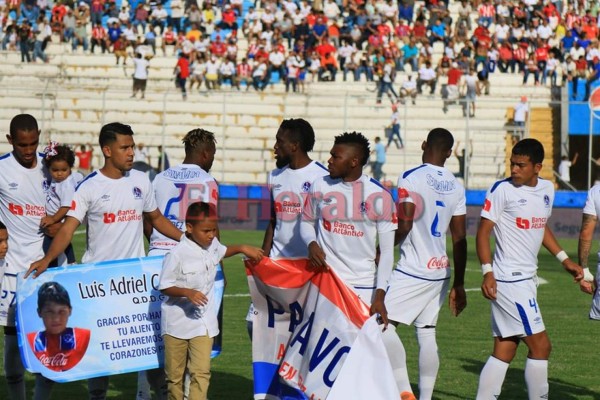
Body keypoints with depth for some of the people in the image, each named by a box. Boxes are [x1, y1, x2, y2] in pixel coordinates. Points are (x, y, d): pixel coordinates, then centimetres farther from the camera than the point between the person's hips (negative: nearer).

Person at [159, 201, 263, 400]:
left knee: (201, 371, -7)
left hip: (203, 321, 5)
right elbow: (165, 286, -16)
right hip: (177, 321, -4)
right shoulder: (177, 254, -20)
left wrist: (242, 248, 12)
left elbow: (222, 251, 27)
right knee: (175, 372, 10)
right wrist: (187, 292, -30)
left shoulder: (212, 245, 1)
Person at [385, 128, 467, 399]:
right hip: (440, 272, 7)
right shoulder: (456, 187, 9)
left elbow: (403, 225, -18)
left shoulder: (410, 179, -10)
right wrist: (458, 285, 16)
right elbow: (460, 239, 10)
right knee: (427, 334, 10)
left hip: (412, 271, -7)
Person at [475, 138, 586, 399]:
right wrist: (488, 272, -19)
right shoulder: (502, 190, -10)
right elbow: (483, 232, -9)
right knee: (540, 345, -6)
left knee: (504, 351, 7)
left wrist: (564, 260, 23)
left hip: (525, 279, 7)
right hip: (509, 280, -7)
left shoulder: (547, 189, 11)